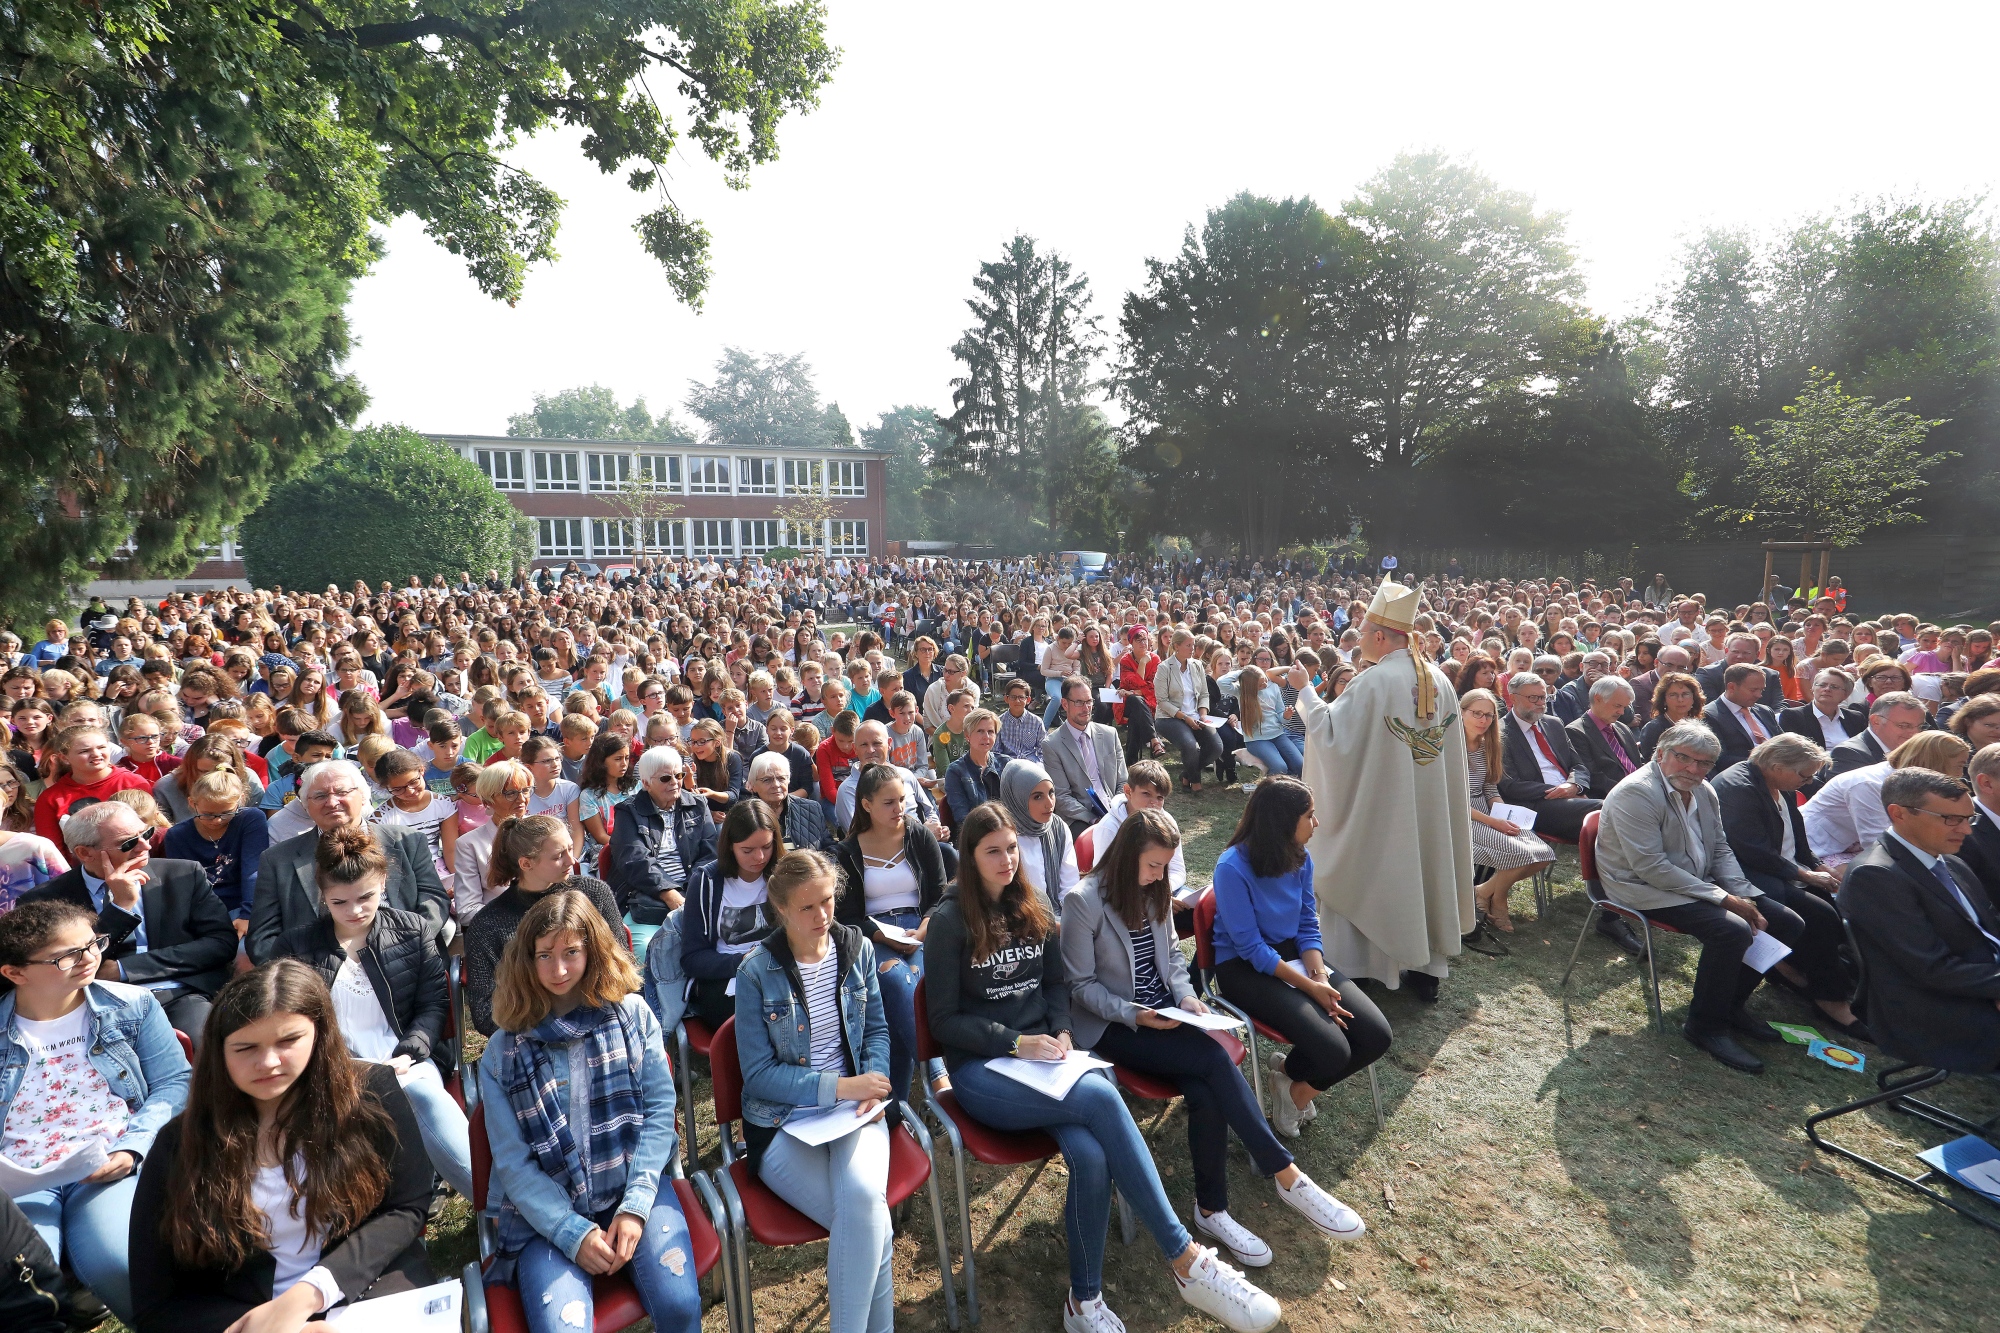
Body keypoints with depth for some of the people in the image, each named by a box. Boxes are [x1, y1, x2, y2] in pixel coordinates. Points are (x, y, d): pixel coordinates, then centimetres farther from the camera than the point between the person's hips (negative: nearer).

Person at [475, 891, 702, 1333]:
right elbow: (512, 1163, -1)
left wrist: (635, 1206, -13)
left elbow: (660, 1109, -2)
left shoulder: (632, 1014, 1)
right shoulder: (503, 1052, 2)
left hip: (633, 1186, 0)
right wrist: (573, 1233, -12)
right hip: (547, 1212, 0)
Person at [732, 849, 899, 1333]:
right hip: (782, 1120, -2)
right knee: (869, 1221, -24)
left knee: (863, 1198, -29)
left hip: (854, 1109, 3)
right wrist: (839, 1086, -17)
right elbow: (759, 1074, -8)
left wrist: (873, 1085, -9)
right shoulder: (757, 971, -10)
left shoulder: (857, 948, 1)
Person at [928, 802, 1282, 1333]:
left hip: (1044, 1055, 5)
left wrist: (1061, 1034, -1)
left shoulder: (1034, 909, 10)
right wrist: (1015, 1042, -16)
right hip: (981, 1068, -4)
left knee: (1090, 1155, -28)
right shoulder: (950, 922, -6)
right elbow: (945, 1020, -5)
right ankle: (1186, 1258, -24)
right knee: (1101, 1096, -31)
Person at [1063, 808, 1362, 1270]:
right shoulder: (1084, 901, -15)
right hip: (1112, 1025, -6)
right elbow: (1081, 985, -11)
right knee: (1214, 1060, -26)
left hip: (1165, 1011, 6)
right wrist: (1134, 1015, -22)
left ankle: (1211, 1209, -7)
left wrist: (1186, 995, -3)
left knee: (1205, 1093, -23)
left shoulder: (1155, 892, 5)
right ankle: (1288, 1177, -15)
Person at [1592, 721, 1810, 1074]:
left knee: (1789, 923, 1)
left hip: (1700, 885, 9)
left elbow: (1721, 850, 13)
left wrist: (1744, 898, -5)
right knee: (1732, 929, -29)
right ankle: (1705, 1025, -11)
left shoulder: (1704, 792, 9)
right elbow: (1651, 867, -24)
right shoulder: (1636, 793, -20)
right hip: (1647, 891, -9)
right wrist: (1722, 898, -21)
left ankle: (1730, 1002, 13)